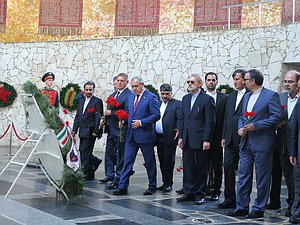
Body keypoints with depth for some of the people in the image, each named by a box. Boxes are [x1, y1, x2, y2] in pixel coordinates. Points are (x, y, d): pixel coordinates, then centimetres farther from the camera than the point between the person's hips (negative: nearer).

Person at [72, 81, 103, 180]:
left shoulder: (97, 101, -7)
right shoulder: (81, 101, 16)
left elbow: (98, 117, -12)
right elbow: (77, 116, 18)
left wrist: (96, 131, -17)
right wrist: (74, 129, 12)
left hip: (90, 132, -8)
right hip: (82, 132, 8)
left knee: (85, 153, -6)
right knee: (82, 151, 12)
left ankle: (87, 174, 2)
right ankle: (95, 161, 35)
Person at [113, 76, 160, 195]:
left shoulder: (151, 97, -7)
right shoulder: (130, 98, 14)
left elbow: (156, 115, -12)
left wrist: (141, 122, -18)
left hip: (145, 135, -6)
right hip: (131, 135, 6)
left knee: (150, 162, 6)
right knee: (127, 161, 2)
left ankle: (152, 186, 18)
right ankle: (122, 187, 4)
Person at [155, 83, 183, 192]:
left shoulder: (177, 104, -2)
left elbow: (180, 119, -9)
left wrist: (178, 130, -23)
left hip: (170, 138, -6)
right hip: (159, 137, 6)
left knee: (168, 161, -3)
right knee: (162, 161, 11)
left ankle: (168, 183, 6)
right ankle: (165, 182, 20)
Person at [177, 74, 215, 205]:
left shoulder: (207, 99, -7)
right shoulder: (185, 99, 14)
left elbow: (209, 121, -9)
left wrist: (206, 140, -14)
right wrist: (181, 137, 10)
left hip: (199, 140, -6)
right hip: (187, 140, 6)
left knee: (200, 168, 3)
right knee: (188, 167, 8)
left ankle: (200, 194, 11)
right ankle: (189, 193, 16)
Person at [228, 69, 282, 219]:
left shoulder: (271, 96, -7)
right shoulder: (247, 96, 16)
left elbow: (277, 116, -14)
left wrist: (255, 126, -17)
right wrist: (241, 127, 2)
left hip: (262, 144, -7)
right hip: (246, 143, 7)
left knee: (262, 179, 2)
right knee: (243, 176, 8)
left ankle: (259, 209, 11)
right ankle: (241, 207, 15)